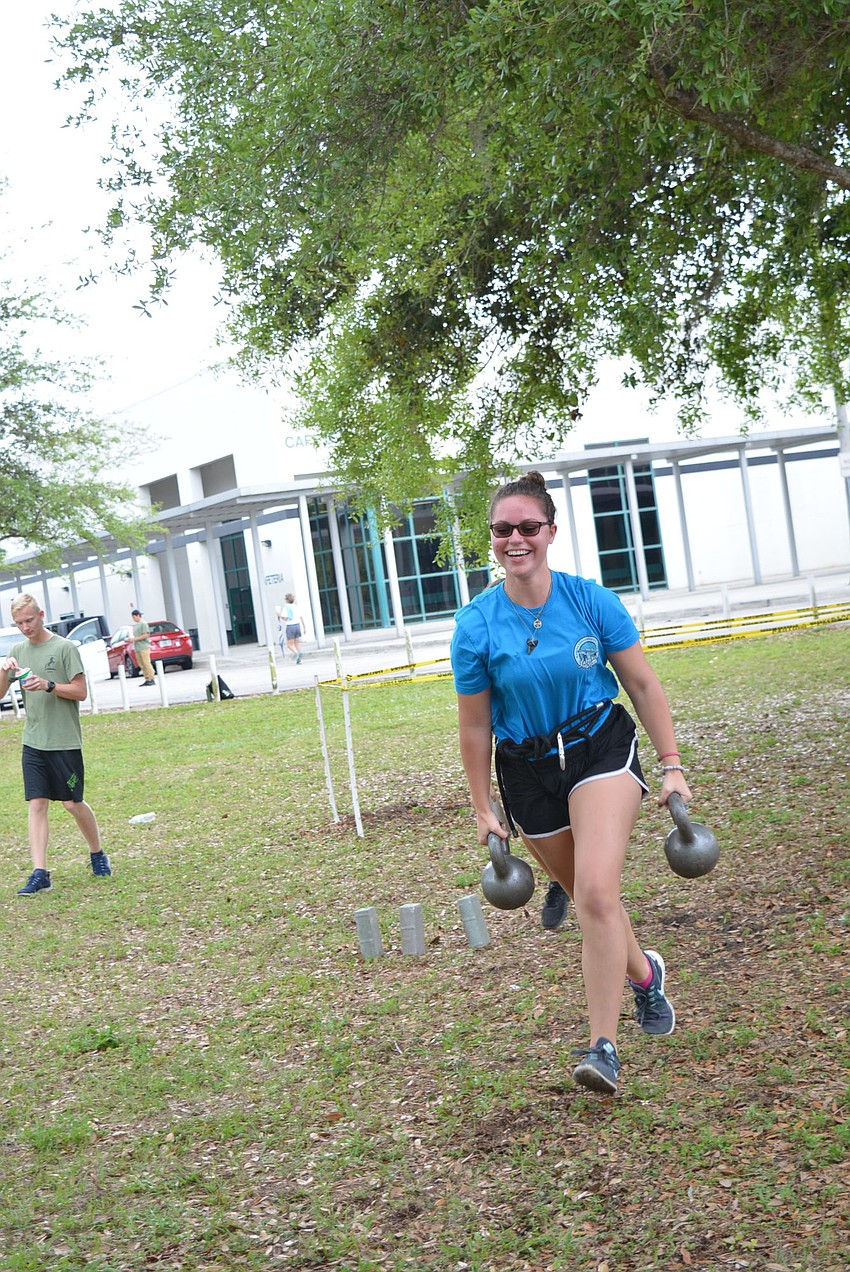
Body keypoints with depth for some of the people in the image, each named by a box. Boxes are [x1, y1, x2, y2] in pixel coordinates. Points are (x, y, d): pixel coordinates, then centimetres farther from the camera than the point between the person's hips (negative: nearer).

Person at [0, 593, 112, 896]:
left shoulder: (64, 648, -6)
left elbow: (81, 691, -7)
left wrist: (48, 685, -21)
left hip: (65, 741, -4)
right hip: (32, 742, 4)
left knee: (72, 803, 3)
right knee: (36, 804, -2)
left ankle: (98, 854, 26)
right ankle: (40, 873, -3)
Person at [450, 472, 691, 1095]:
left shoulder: (591, 600, -9)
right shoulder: (476, 625, -10)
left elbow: (643, 684, 0)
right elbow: (475, 727, -2)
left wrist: (672, 765, -1)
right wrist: (483, 809, 2)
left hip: (601, 747, -2)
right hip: (528, 771, 2)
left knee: (596, 891, -20)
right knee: (587, 895, 16)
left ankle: (604, 1046, -12)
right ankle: (644, 973, 47)